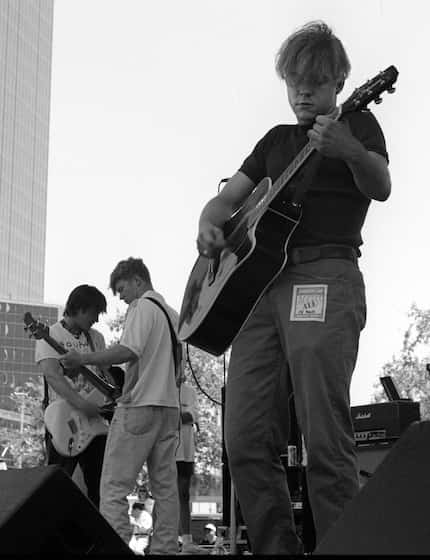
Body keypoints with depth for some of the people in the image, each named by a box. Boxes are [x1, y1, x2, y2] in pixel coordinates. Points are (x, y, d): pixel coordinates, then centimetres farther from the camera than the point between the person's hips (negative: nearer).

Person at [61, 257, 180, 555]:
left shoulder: (142, 306, -6)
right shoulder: (173, 313, 20)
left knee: (114, 486, -9)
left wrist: (84, 358, -16)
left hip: (139, 405, -9)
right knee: (165, 487, 7)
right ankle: (165, 548, 6)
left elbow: (130, 350, -21)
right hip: (170, 406, 9)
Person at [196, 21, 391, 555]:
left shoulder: (356, 121, 12)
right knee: (246, 444, -3)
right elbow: (227, 198, 26)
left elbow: (381, 188, -7)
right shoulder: (276, 140, 28)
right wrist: (209, 225, 2)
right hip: (259, 283, 6)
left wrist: (350, 151, -29)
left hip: (325, 276, -5)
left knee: (325, 443, -16)